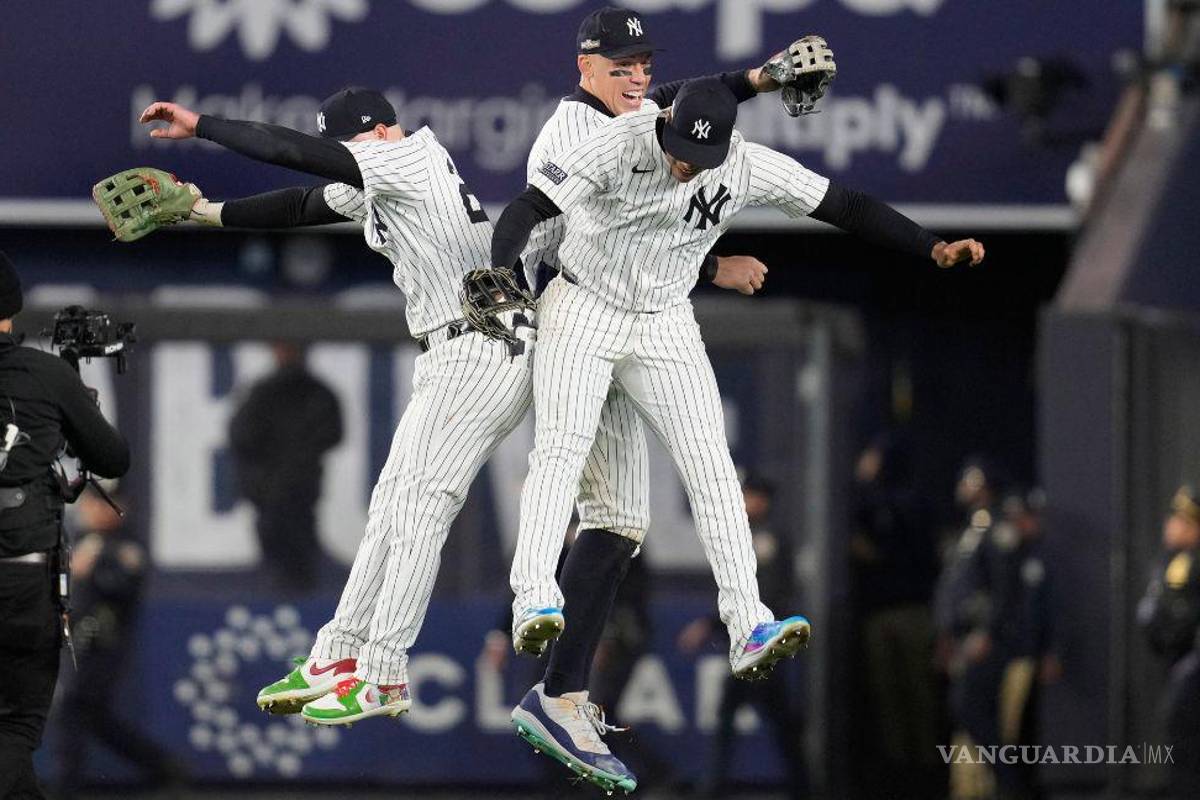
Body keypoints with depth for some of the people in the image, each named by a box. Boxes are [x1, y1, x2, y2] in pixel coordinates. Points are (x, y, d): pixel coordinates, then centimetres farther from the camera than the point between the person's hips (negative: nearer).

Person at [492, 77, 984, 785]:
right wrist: (502, 278, -47)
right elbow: (527, 210, -29)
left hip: (667, 328, 3)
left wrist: (931, 247, -18)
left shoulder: (747, 168, -14)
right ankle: (535, 598, -30)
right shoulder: (618, 147, -24)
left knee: (712, 467, -8)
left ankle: (749, 630, -14)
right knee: (563, 448, -22)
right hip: (583, 311, -3)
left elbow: (845, 207, -10)